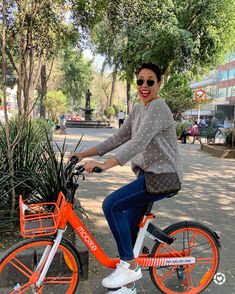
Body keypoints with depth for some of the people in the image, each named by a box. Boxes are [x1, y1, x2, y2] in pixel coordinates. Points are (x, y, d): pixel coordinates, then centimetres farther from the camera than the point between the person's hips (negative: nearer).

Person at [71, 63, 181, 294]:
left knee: (111, 205, -22)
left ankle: (129, 265, -5)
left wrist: (104, 165, -37)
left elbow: (139, 142, -28)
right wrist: (84, 154, 4)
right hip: (146, 174, 9)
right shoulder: (138, 109, 12)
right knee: (129, 229, 8)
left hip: (161, 176, -9)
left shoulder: (158, 107, -16)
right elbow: (118, 138, 10)